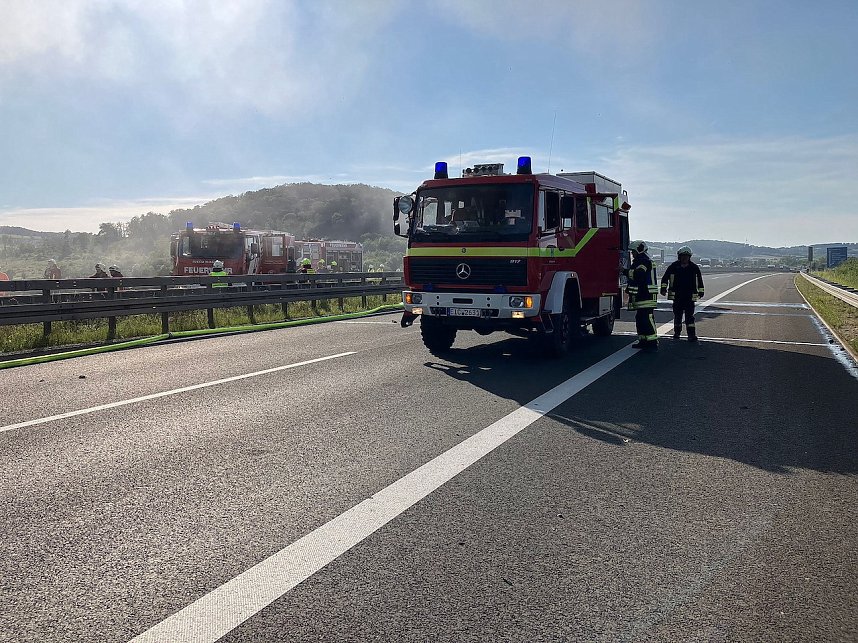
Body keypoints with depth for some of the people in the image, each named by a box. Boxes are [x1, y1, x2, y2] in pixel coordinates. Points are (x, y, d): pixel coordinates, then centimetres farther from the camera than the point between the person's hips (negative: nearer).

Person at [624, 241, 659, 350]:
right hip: (640, 296, 11)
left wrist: (625, 271, -20)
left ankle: (653, 342, -14)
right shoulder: (639, 261, 23)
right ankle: (643, 341, 20)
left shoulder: (644, 261, -11)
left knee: (647, 318, -13)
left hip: (646, 296, -11)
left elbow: (638, 274, -28)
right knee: (640, 319, 14)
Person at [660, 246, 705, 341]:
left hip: (690, 296, -1)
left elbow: (699, 280, 14)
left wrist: (701, 291, 15)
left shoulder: (694, 267, 3)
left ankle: (691, 334, -7)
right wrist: (663, 288, -2)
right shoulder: (674, 266, 0)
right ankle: (677, 332, 26)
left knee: (689, 316, -6)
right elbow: (665, 277, 7)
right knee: (677, 315, 10)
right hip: (677, 296, 1)